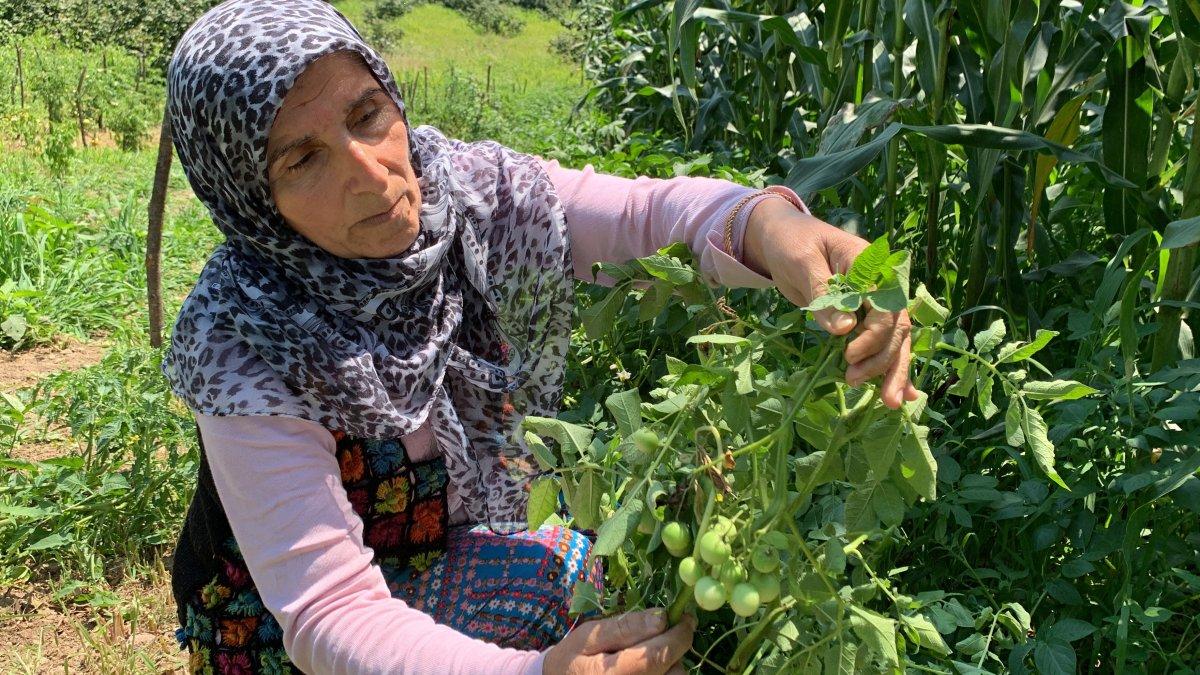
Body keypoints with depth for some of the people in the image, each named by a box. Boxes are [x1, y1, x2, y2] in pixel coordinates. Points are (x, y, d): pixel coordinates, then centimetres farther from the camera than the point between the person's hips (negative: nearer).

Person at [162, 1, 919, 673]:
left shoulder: (461, 189, -17)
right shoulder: (245, 347, -30)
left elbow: (647, 210, -23)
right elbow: (328, 612, -32)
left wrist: (765, 221, -47)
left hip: (479, 554, 4)